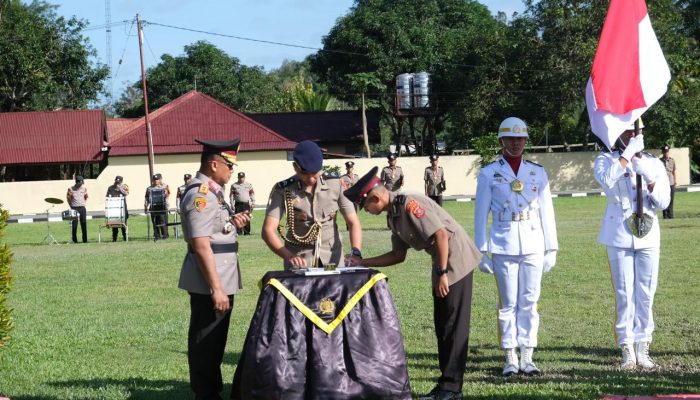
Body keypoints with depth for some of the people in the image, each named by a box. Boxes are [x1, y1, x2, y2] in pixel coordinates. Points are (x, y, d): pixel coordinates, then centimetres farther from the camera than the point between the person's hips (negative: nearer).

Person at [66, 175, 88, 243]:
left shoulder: (84, 189, 7)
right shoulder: (71, 189, -2)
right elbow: (68, 198, 4)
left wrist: (83, 203, 10)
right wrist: (71, 205, 1)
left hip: (82, 208, 3)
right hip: (74, 208, -3)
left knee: (84, 224, 1)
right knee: (74, 225, -4)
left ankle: (85, 240, 6)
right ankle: (74, 240, 2)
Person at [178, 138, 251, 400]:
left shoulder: (211, 192, 13)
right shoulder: (200, 195, -18)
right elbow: (201, 246, -23)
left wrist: (232, 224, 6)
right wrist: (216, 288, -24)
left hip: (221, 278, 10)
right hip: (210, 282, -10)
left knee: (214, 341, 18)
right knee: (206, 343, -1)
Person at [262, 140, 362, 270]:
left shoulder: (335, 185, -1)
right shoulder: (283, 190, -6)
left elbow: (353, 222, -1)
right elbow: (268, 230, -14)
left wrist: (356, 253, -19)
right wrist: (288, 256, -31)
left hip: (332, 258, 2)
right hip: (299, 260, -1)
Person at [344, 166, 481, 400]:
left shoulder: (409, 204, -19)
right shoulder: (393, 215, 10)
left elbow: (441, 234, -24)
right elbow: (398, 255, 18)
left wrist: (442, 273, -22)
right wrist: (362, 263, 15)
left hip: (456, 260, -10)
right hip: (441, 264, 10)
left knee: (454, 326, -6)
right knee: (441, 325, 13)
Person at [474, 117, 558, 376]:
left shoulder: (537, 173, 8)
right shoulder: (489, 174, 2)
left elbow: (547, 212, 9)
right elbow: (481, 214, 3)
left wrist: (551, 249, 6)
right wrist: (481, 251, 0)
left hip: (533, 247, 2)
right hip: (503, 248, -2)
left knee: (529, 303, 4)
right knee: (508, 304, 1)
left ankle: (527, 358, 9)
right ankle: (510, 359, 7)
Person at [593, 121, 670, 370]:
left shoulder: (654, 163, 11)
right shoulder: (606, 160, 3)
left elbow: (663, 202, 2)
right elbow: (606, 181, -20)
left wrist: (650, 179, -14)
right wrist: (628, 153, -19)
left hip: (648, 236, 3)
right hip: (620, 237, -2)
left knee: (646, 294, 1)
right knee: (625, 294, -4)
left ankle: (642, 348, 9)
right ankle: (627, 351, 0)